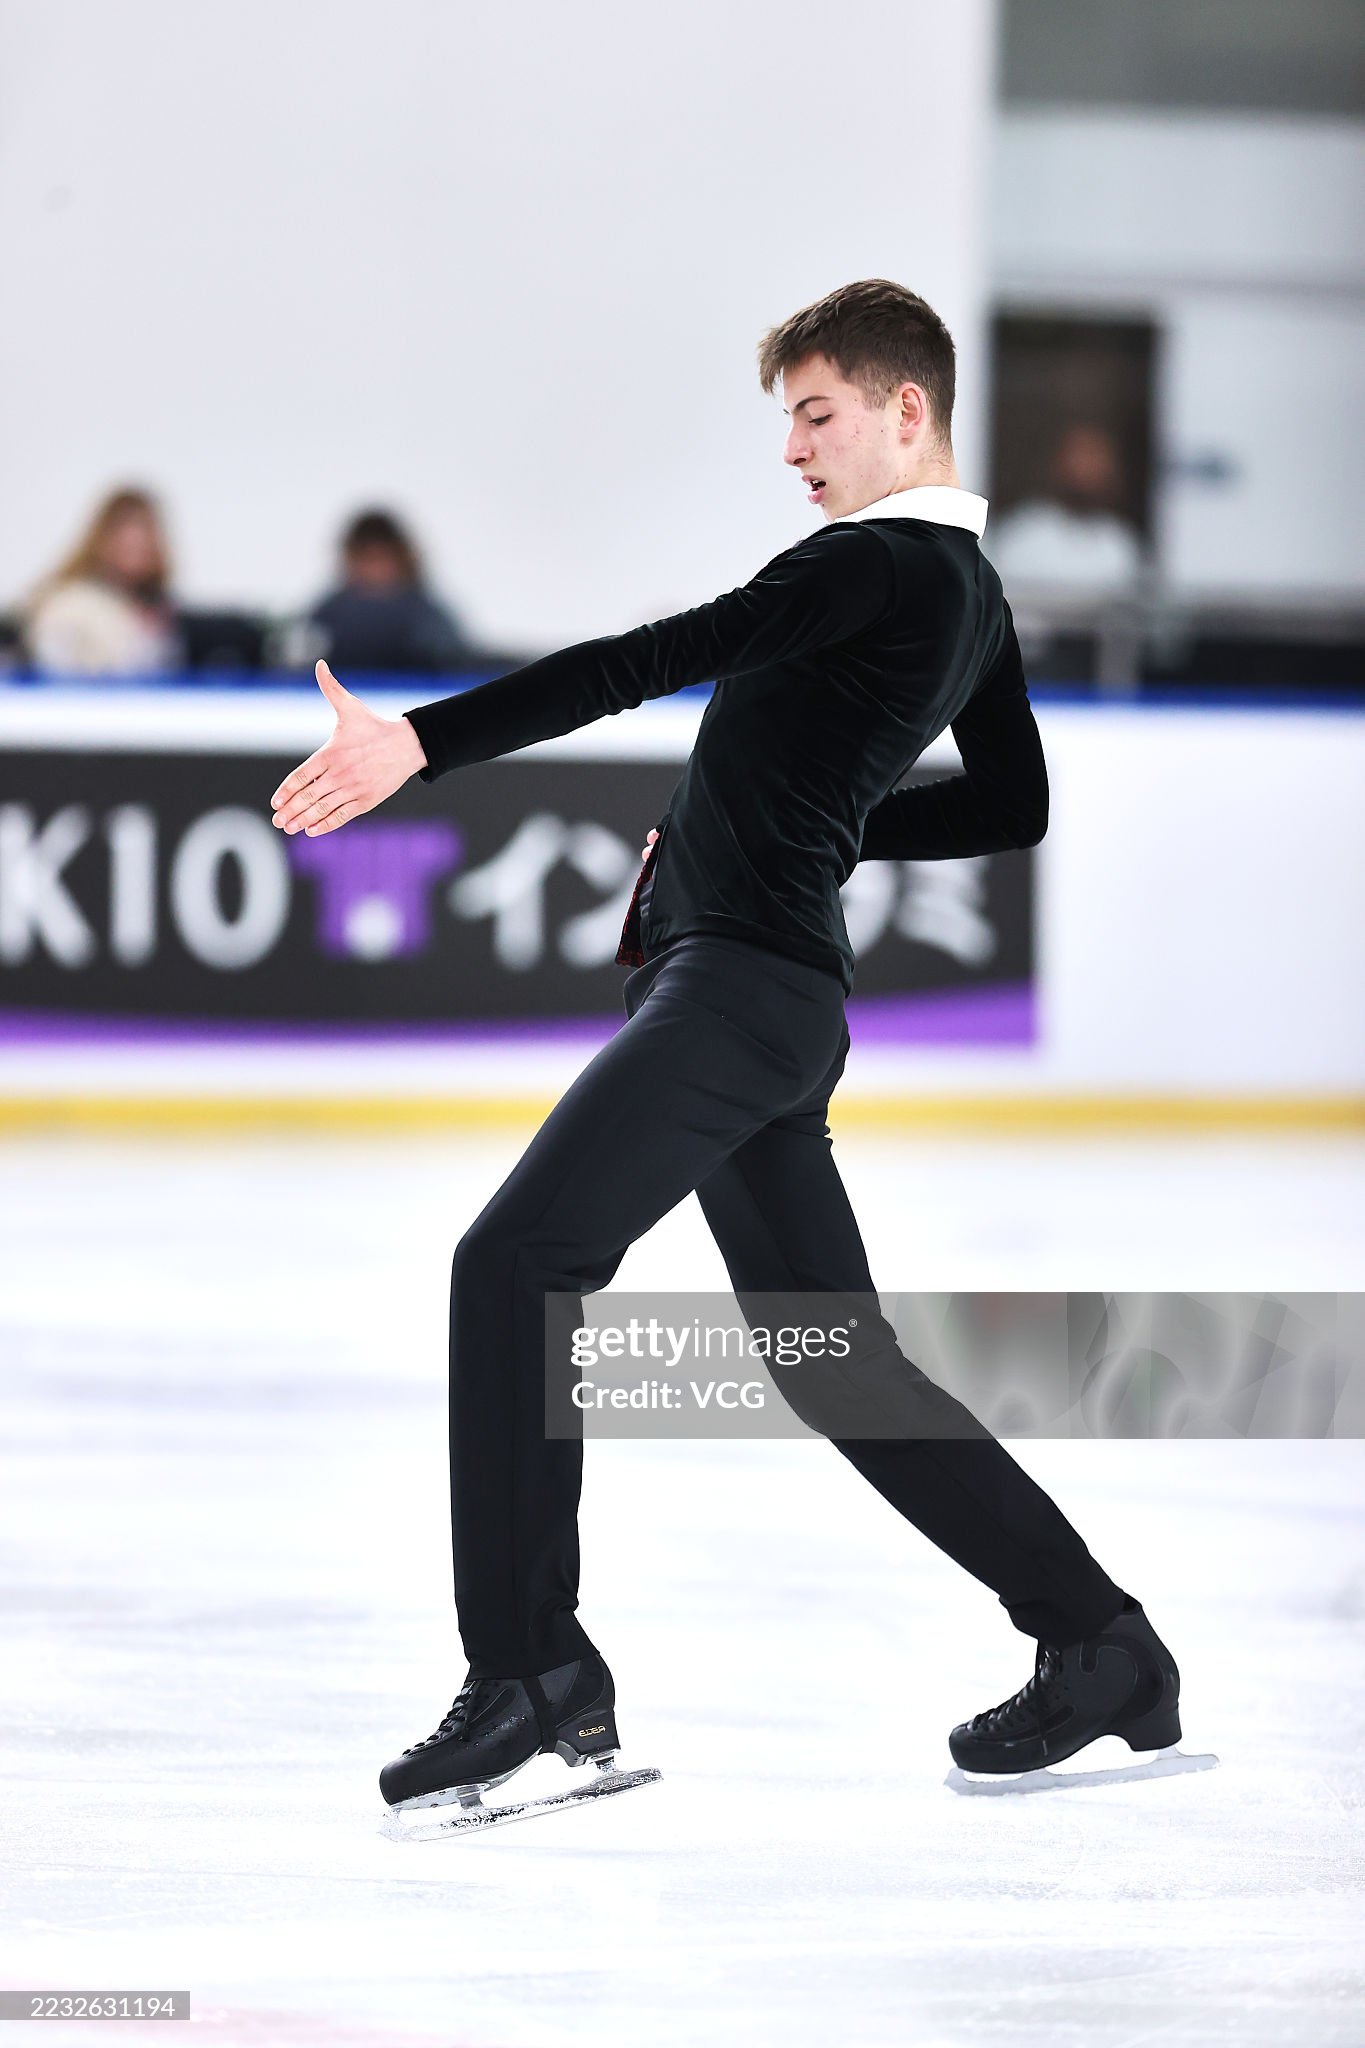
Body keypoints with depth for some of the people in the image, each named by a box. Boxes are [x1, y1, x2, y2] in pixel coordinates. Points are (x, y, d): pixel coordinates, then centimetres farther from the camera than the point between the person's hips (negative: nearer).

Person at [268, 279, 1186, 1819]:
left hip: (743, 981, -10)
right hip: (770, 993, 10)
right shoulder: (972, 591, 16)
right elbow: (1015, 807, 30)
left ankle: (532, 1673, -16)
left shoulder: (878, 563, -13)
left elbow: (650, 661, -22)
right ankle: (1098, 1645, 18)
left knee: (513, 1262, -14)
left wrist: (419, 742, -27)